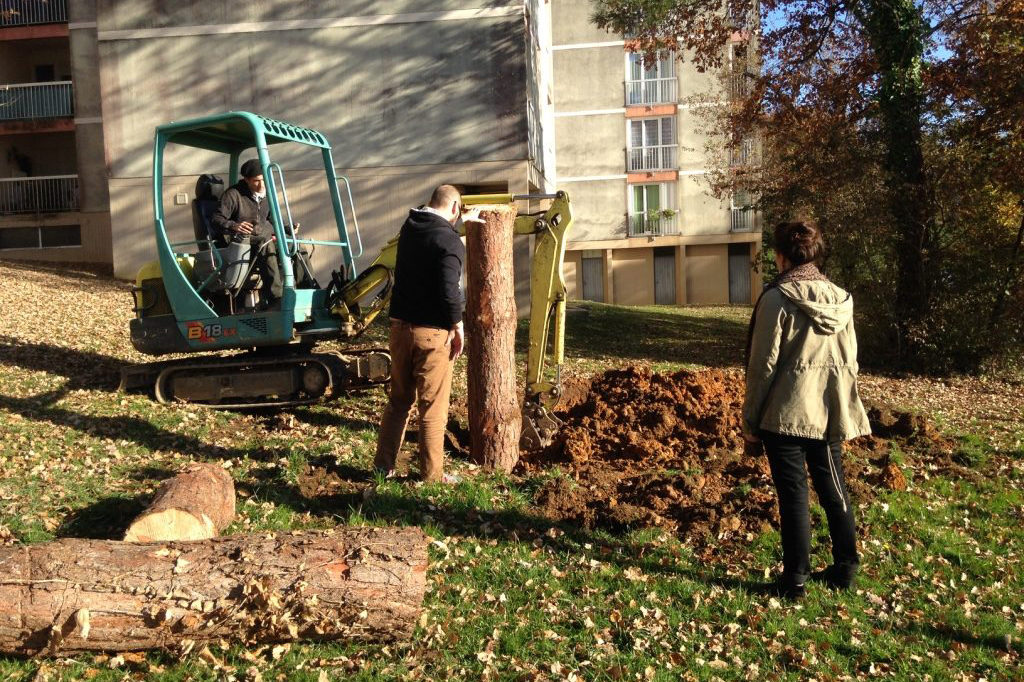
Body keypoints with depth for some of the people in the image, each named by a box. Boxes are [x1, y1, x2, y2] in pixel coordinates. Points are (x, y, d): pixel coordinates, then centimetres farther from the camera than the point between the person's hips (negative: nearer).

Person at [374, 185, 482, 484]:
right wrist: (458, 327, -9)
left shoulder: (410, 226, 8)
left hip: (400, 326, 7)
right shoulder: (450, 242, -16)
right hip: (432, 332, -7)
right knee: (433, 407, 3)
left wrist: (462, 220, 44)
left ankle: (384, 464, 24)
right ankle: (431, 474, 11)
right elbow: (449, 291, -22)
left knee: (399, 399, 18)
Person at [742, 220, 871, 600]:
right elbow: (849, 361, 10)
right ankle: (845, 568, 28)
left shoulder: (777, 299, -13)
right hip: (829, 413, 6)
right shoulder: (840, 299, 5)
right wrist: (843, 412, 19)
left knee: (793, 494, 3)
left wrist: (750, 417, -3)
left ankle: (795, 578, 11)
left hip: (785, 413, -5)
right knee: (833, 489, 17)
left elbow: (763, 364, -12)